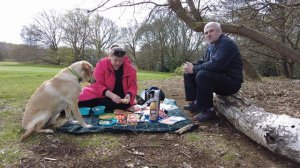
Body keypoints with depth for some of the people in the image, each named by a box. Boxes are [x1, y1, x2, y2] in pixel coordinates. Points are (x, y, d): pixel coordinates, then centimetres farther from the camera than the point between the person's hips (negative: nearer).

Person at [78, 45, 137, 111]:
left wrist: (128, 95, -25)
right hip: (101, 95, 0)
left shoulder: (130, 68, -8)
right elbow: (98, 84, -15)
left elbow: (133, 85, -1)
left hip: (120, 98, 1)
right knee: (80, 103, -16)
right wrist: (111, 95, -31)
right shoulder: (101, 64, -11)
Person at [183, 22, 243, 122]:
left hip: (231, 82, -9)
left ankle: (208, 111, -22)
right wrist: (192, 67, -6)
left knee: (202, 75, -34)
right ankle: (195, 103, 3)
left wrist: (194, 69, -21)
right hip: (218, 78, 9)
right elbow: (204, 62, 15)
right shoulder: (212, 46, 12)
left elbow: (215, 65, -30)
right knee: (188, 73, 6)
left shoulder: (226, 43, -17)